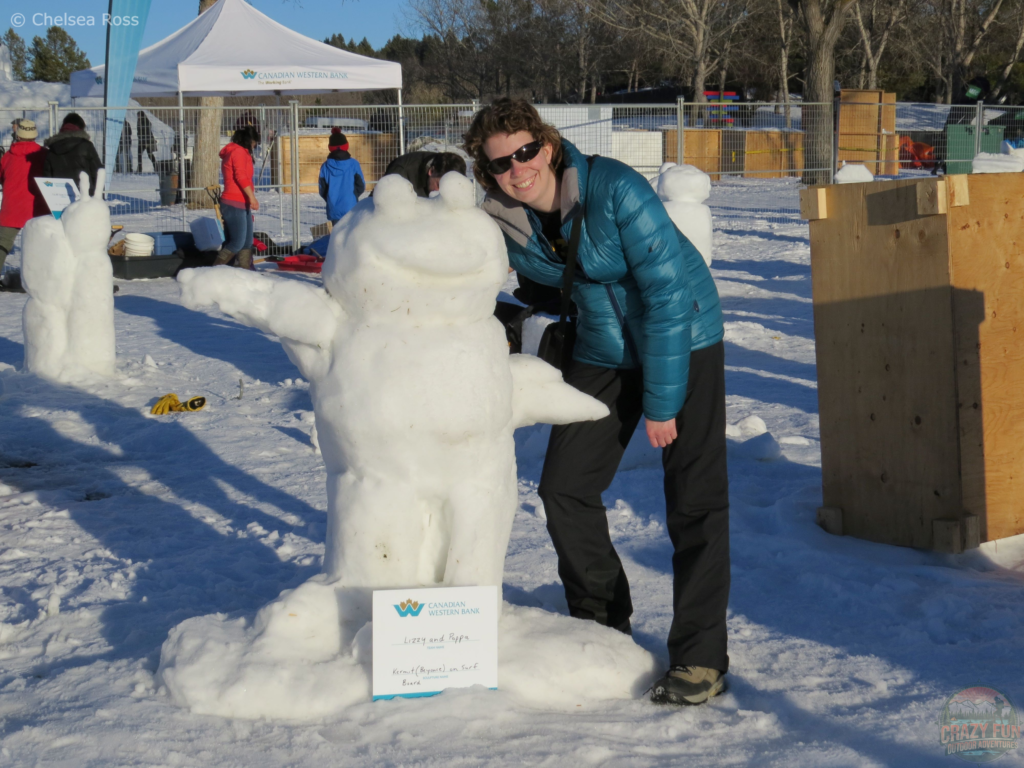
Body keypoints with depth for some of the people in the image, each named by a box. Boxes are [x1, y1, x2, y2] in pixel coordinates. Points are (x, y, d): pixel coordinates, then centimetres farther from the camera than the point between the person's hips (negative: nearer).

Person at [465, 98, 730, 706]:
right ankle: (602, 629, 24)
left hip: (684, 336, -6)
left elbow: (668, 292, -25)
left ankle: (701, 658, -4)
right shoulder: (505, 223, -9)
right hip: (603, 350, 6)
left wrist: (661, 401, -22)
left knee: (695, 497, -11)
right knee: (565, 486, 4)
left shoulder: (614, 189, -27)